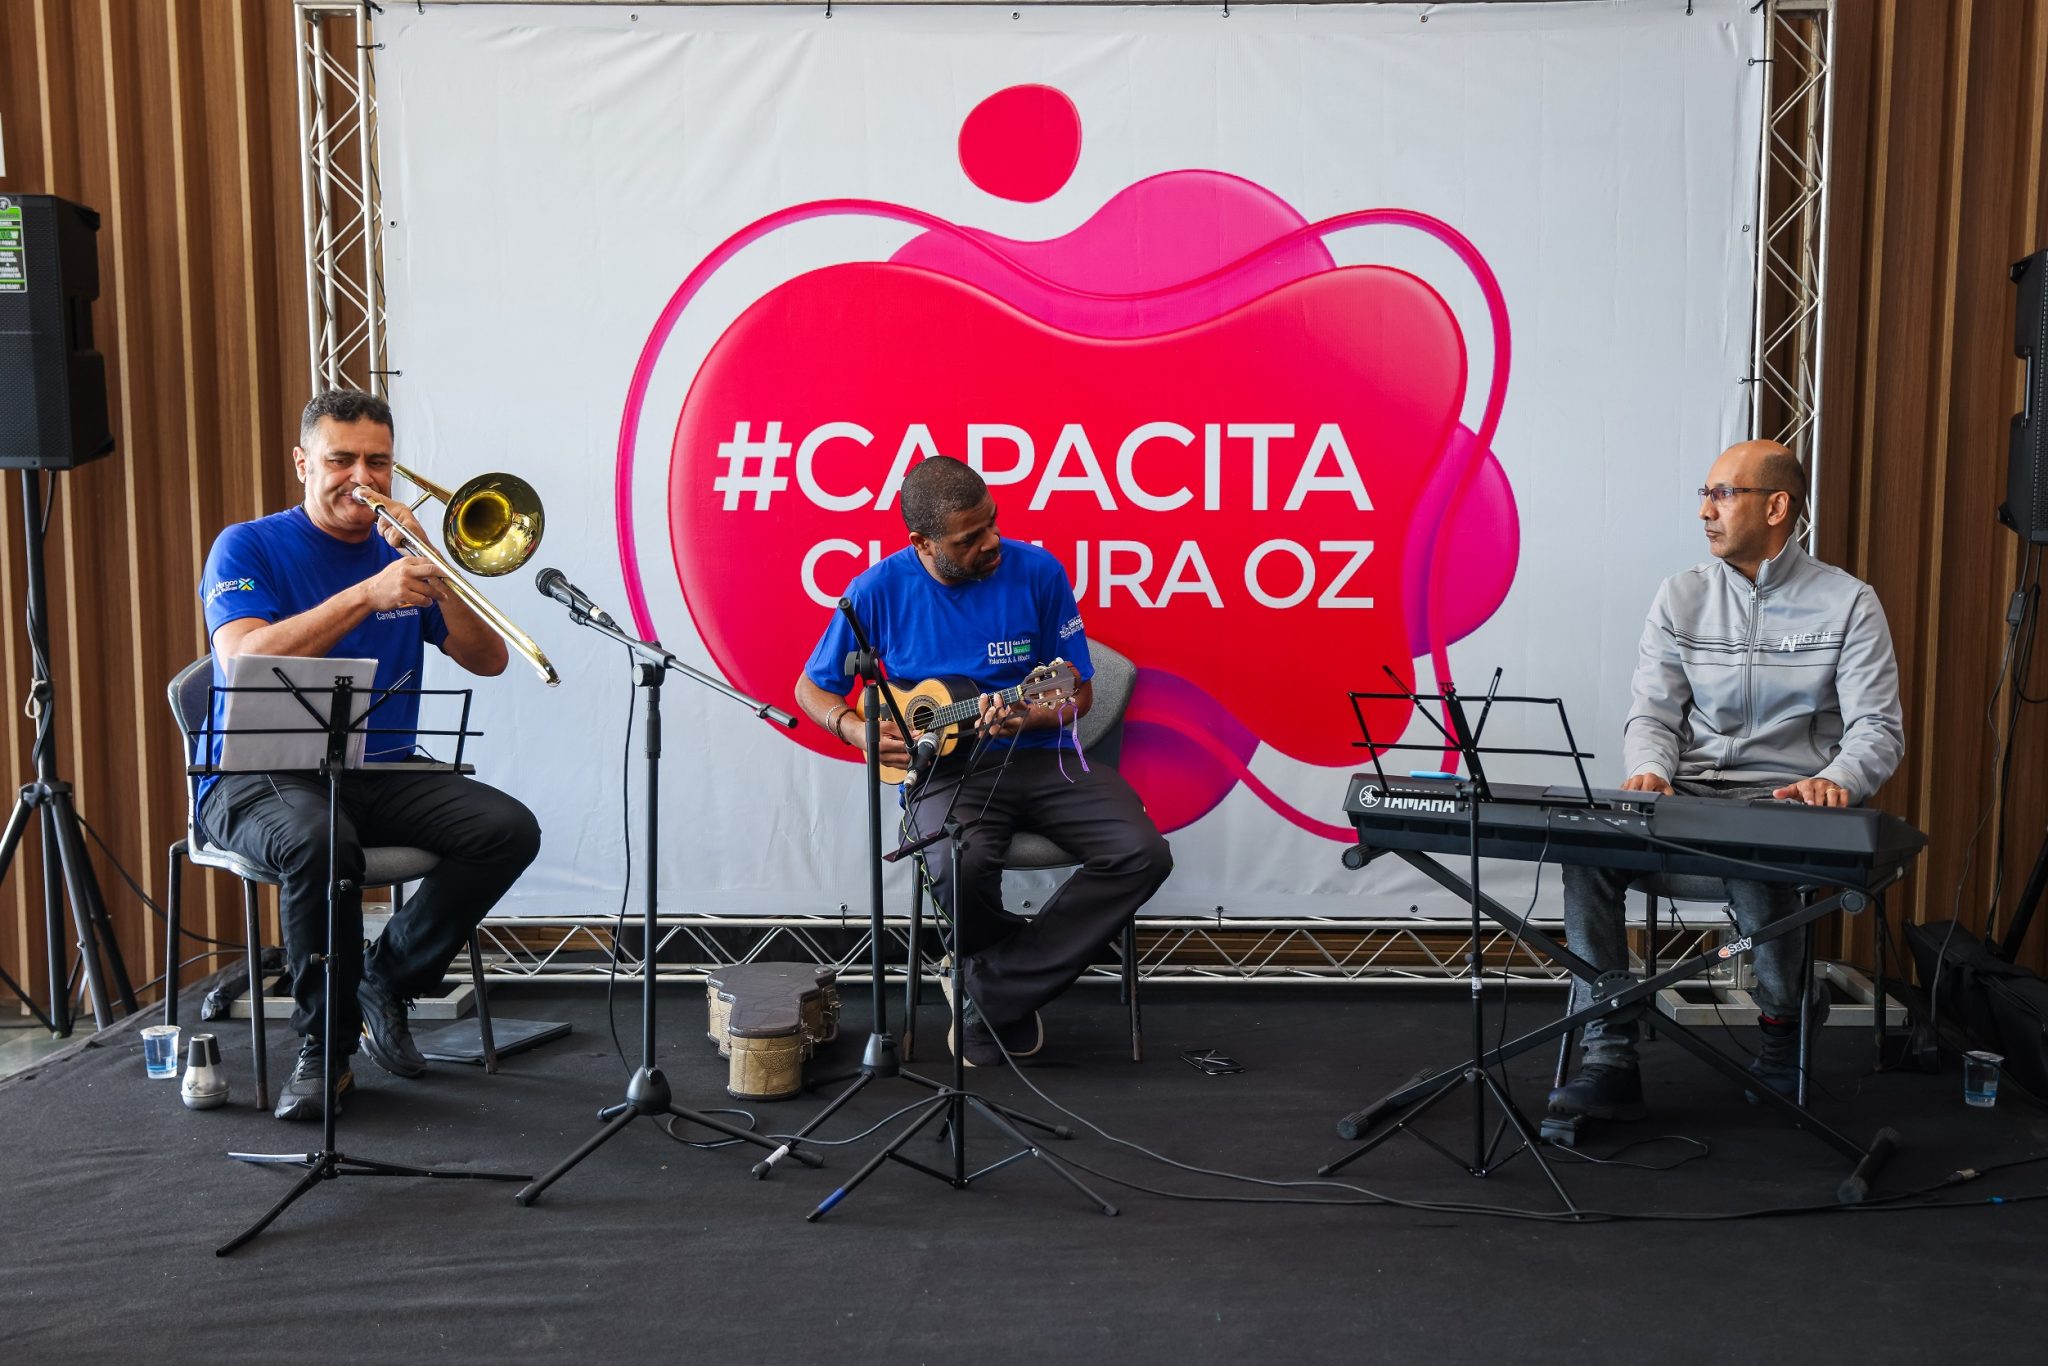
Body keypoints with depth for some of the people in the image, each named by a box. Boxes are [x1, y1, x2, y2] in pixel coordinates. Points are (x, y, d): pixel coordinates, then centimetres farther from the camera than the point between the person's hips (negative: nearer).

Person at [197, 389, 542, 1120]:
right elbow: (245, 660, -18)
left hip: (380, 772, 4)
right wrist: (366, 596, -26)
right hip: (262, 773, -4)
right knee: (319, 841, -37)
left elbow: (487, 660, 3)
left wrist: (433, 574, -12)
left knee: (509, 828, -19)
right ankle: (323, 1045, -14)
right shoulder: (249, 548, 0)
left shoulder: (398, 556, 12)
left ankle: (385, 979, 1)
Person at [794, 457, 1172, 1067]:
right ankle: (1026, 966, 2)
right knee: (959, 869, -35)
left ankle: (990, 993, -9)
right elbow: (812, 688, 9)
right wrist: (860, 731, -12)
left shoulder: (1037, 571, -5)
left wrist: (1023, 718, -19)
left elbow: (1079, 693, 3)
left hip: (1041, 756, 2)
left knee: (1143, 854, -21)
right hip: (945, 766, -2)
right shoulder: (880, 590, -4)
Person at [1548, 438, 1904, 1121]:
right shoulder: (1681, 596, 10)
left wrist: (1835, 781, -26)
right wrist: (1649, 772, -17)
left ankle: (1788, 1016, -1)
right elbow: (1653, 714, 6)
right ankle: (1609, 1059, -23)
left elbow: (1877, 729, -4)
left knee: (1752, 860, -37)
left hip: (1786, 801, -2)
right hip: (1687, 794, 3)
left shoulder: (1847, 602, 2)